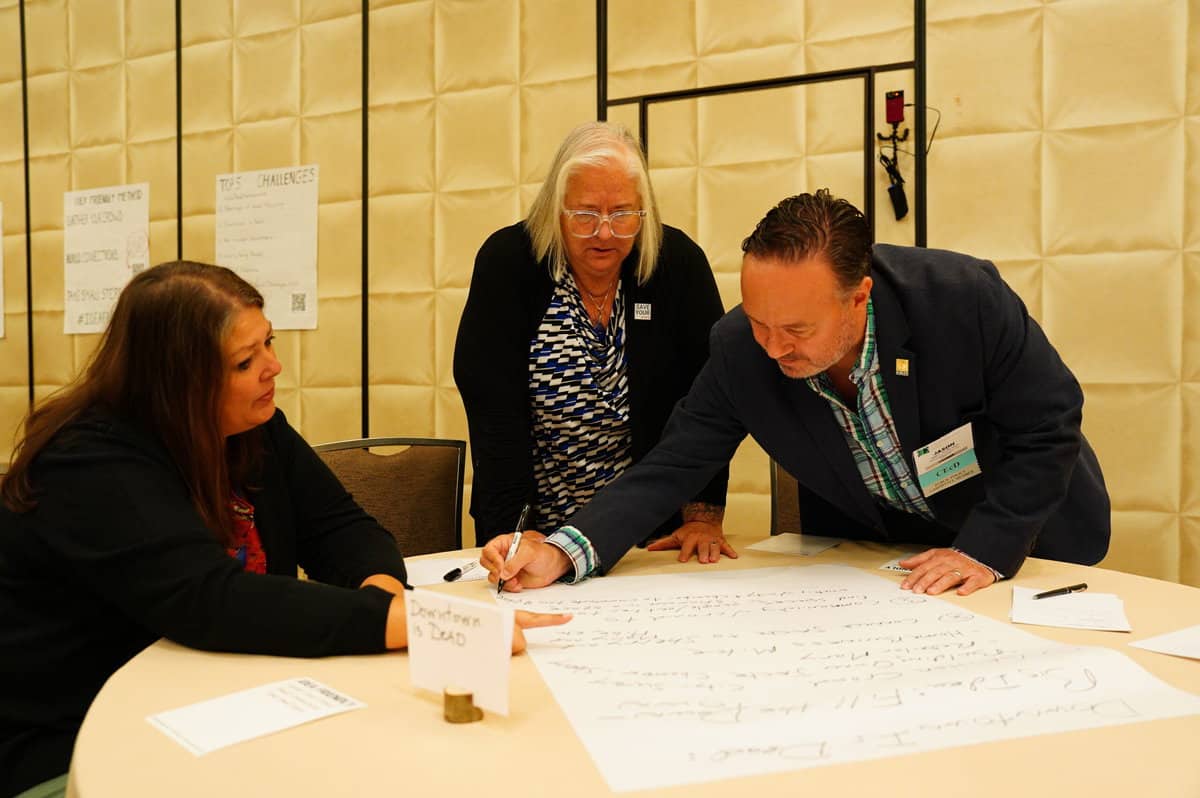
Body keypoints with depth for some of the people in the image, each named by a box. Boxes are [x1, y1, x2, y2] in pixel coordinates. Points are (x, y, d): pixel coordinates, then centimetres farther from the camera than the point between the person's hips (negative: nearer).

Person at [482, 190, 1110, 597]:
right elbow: (674, 464, -22)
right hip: (865, 545, 1)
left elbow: (1048, 428, -19)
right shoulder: (740, 349, -26)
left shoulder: (966, 297, -32)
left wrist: (986, 549, -27)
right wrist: (562, 553, -35)